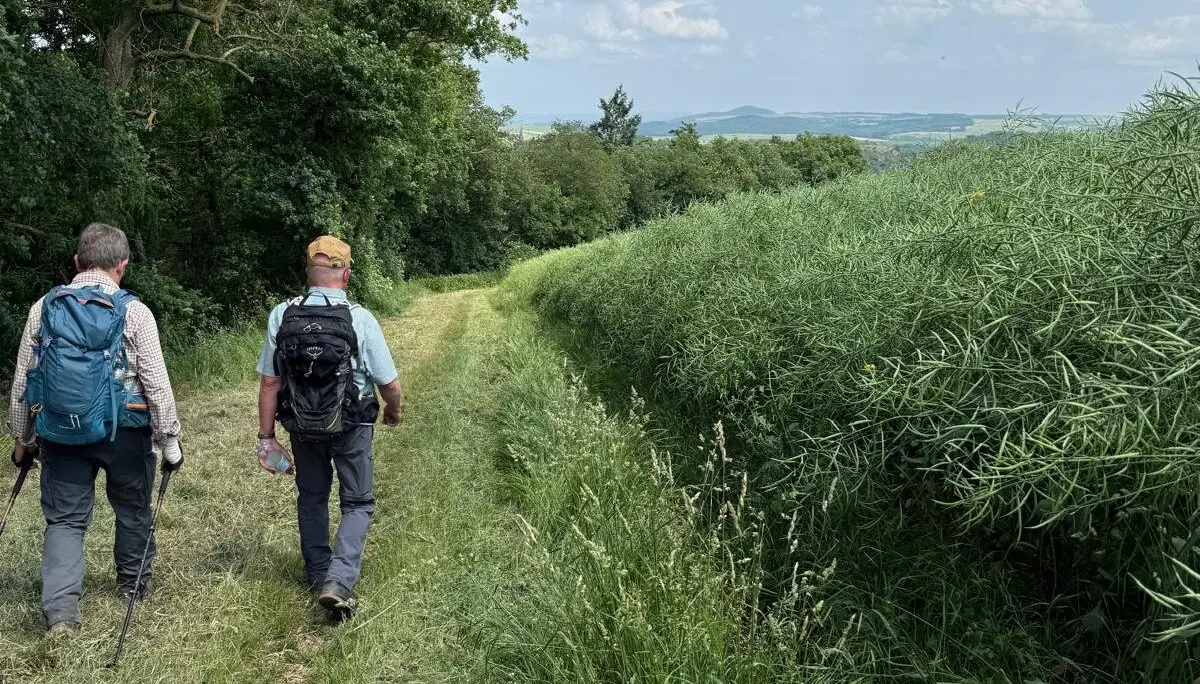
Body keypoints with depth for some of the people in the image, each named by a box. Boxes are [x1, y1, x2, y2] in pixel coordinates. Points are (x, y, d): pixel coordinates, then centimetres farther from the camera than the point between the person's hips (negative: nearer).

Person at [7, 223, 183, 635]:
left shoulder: (44, 308, 1)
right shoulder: (133, 312, -9)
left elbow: (22, 381, 6)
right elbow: (157, 384, -10)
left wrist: (22, 439, 17)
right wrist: (170, 441, -1)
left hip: (60, 432, 2)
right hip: (123, 432, -2)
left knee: (65, 519, 10)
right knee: (132, 510, 19)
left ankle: (60, 610, -2)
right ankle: (134, 584, 36)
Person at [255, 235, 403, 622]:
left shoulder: (282, 316, -13)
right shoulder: (360, 320, -19)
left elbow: (269, 383, -10)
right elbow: (389, 383, -12)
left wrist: (266, 436, 0)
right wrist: (395, 412, 9)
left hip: (302, 427, 3)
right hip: (351, 428, -3)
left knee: (311, 498, 23)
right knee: (357, 503, 11)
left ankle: (317, 573, 37)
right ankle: (338, 580, -6)